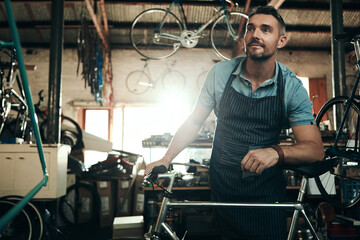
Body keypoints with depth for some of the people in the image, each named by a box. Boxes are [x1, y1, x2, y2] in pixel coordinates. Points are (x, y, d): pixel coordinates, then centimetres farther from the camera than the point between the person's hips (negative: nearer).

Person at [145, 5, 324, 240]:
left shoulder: (291, 86, -8)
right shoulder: (221, 72, -4)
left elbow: (315, 149, -13)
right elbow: (194, 121, 3)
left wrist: (277, 152, -33)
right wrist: (166, 158, -9)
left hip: (265, 192, 0)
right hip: (222, 186, 1)